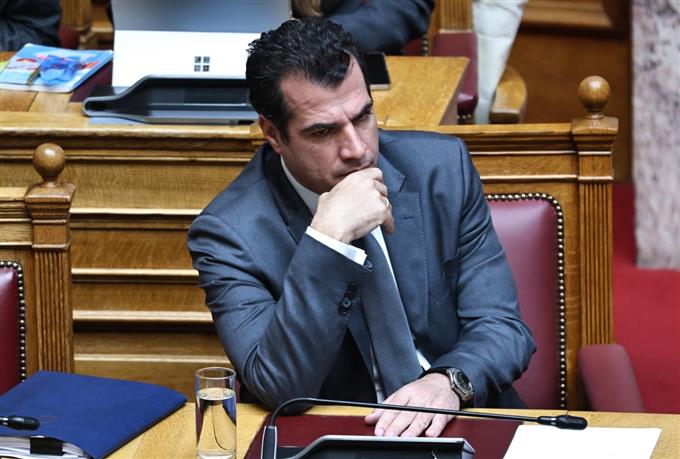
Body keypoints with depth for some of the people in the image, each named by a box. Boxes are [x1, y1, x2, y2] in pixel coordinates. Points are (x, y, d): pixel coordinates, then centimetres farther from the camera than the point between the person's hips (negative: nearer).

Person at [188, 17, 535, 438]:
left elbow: (501, 326, -1)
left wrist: (449, 382, -22)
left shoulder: (442, 168, -2)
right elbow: (279, 388, -20)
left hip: (466, 432, 2)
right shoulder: (230, 231, -10)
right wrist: (329, 237, -27)